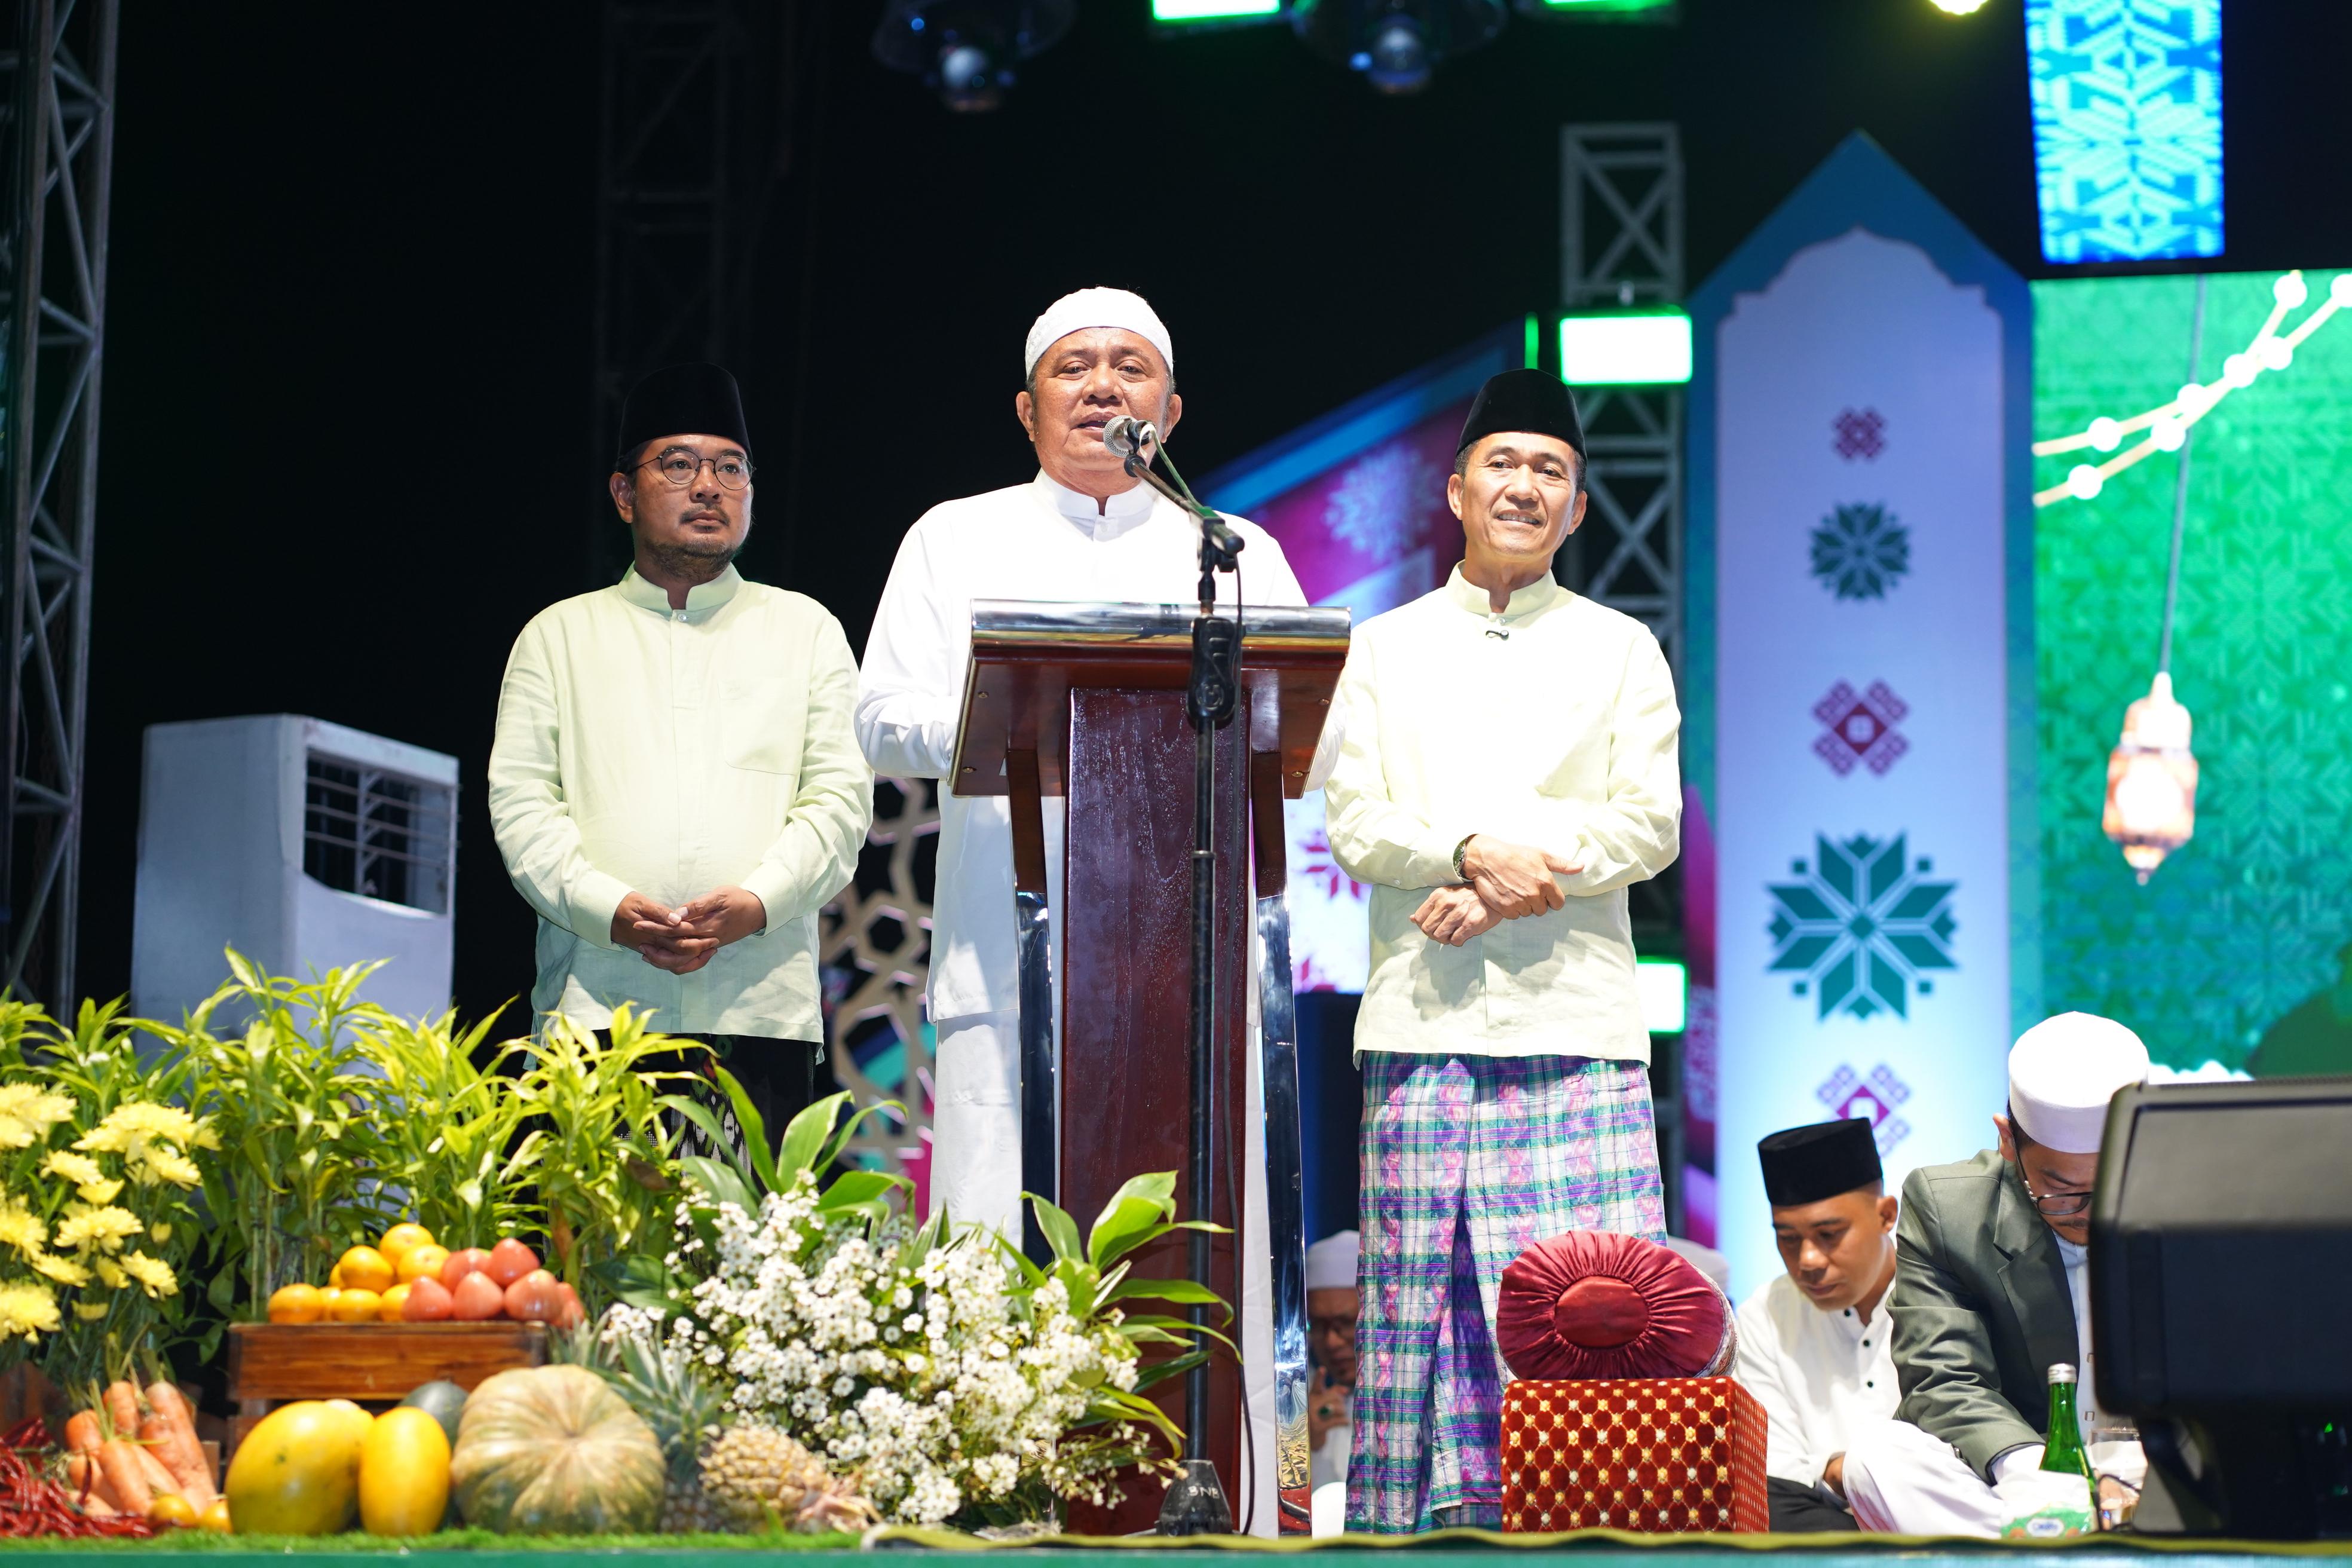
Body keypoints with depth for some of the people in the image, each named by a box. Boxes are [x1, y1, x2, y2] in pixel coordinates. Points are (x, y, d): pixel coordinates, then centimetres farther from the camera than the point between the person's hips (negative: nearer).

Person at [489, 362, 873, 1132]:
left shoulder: (807, 629, 18)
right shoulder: (560, 636, 17)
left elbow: (842, 795, 8)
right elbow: (520, 801, 7)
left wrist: (755, 902, -10)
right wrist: (610, 910, -10)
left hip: (762, 1005, 0)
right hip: (597, 1004, 0)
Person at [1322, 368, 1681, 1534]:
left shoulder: (1619, 648, 14)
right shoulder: (1385, 647, 15)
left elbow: (1650, 824, 4)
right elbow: (1351, 823, 5)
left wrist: (1511, 887, -9)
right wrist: (1475, 851, -12)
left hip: (1575, 1017, -1)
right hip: (1421, 1016, 1)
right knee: (1414, 1292, -4)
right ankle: (1418, 1519, 0)